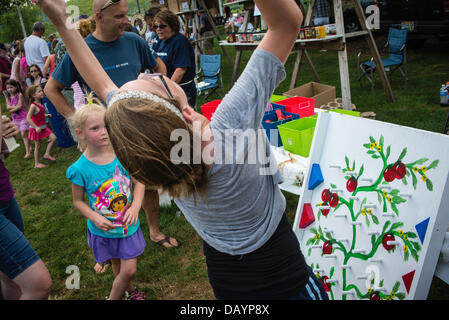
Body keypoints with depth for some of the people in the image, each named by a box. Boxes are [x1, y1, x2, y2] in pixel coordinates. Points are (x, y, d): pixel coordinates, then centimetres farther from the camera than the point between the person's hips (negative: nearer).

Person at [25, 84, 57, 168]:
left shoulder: (40, 104, 6)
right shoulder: (33, 106, -20)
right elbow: (28, 118, -25)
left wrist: (45, 115, 4)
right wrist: (36, 127, -29)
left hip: (43, 127, 8)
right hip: (36, 129, -7)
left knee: (53, 138, 0)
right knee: (37, 146, 3)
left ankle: (47, 154, 11)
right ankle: (37, 163, 16)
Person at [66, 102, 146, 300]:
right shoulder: (80, 169, -17)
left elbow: (139, 182, -5)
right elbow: (78, 201, -5)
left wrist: (135, 207, -20)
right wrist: (95, 218, -22)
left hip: (128, 223, 2)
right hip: (104, 229, -1)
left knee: (129, 270, 4)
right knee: (119, 268, 16)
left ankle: (113, 297, 33)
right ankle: (130, 291, 47)